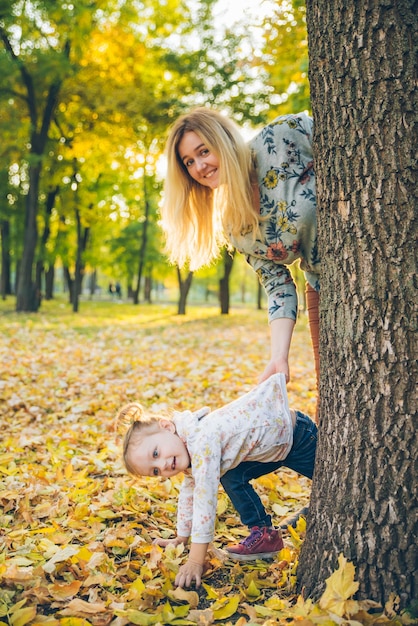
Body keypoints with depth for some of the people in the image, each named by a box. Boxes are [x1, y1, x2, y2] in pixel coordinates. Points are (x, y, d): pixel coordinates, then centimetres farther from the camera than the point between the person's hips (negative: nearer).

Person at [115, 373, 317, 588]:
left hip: (297, 435, -7)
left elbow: (205, 500, -36)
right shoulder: (190, 448, -4)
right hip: (276, 444, 7)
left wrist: (195, 562, -34)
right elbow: (189, 493, 11)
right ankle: (263, 533, 10)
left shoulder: (202, 443, -35)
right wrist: (181, 538, 16)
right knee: (232, 478, -1)